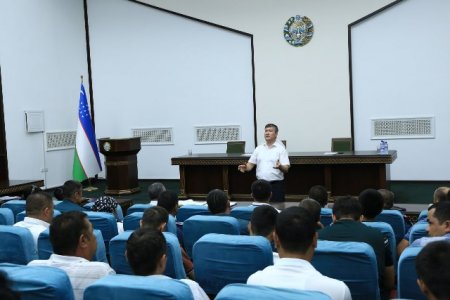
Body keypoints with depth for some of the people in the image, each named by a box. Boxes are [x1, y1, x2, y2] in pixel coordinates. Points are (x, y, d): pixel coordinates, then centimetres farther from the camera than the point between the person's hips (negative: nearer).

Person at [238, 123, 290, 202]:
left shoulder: (281, 149, -2)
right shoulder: (258, 148, 11)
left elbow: (286, 169, -9)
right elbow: (251, 163, 11)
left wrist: (280, 167, -31)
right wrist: (245, 168, -11)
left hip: (276, 184, -4)